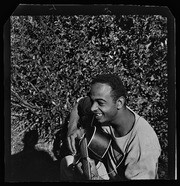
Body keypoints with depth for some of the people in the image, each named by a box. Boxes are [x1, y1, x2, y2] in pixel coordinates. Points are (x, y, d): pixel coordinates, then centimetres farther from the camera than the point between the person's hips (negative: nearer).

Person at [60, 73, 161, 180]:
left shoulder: (144, 143, -32)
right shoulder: (105, 113, -14)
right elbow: (80, 104, 6)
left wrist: (94, 177, -37)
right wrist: (73, 127, -11)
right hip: (110, 173, 6)